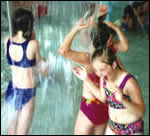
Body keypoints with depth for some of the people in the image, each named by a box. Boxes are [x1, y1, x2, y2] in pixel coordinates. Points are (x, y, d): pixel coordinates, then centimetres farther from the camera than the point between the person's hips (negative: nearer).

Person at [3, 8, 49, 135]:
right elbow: (40, 65, -4)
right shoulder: (32, 44, -20)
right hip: (27, 92, -5)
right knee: (22, 131, 9)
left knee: (12, 127, 23)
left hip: (12, 89, 5)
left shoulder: (7, 41, -6)